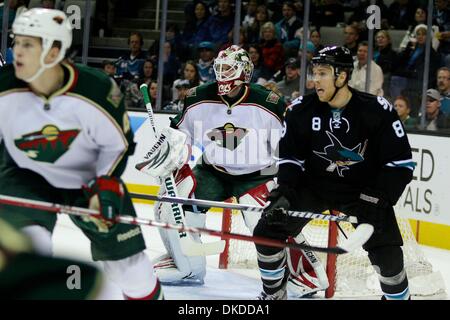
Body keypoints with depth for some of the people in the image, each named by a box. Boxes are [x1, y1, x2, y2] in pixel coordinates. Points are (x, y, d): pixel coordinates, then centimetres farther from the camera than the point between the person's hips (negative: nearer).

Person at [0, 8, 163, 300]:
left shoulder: (97, 90, -27)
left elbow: (119, 143, -12)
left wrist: (106, 187, -23)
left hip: (91, 176, 0)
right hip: (26, 177, 0)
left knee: (129, 262, 4)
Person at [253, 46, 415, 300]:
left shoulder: (377, 110, -18)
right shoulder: (301, 110, -11)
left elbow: (401, 162, -14)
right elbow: (290, 157, -1)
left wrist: (377, 199, -22)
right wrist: (284, 193, -15)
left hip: (362, 189, -3)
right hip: (314, 184, 3)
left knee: (386, 250, -17)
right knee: (267, 231, -6)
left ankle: (398, 296, 9)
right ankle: (274, 293, 16)